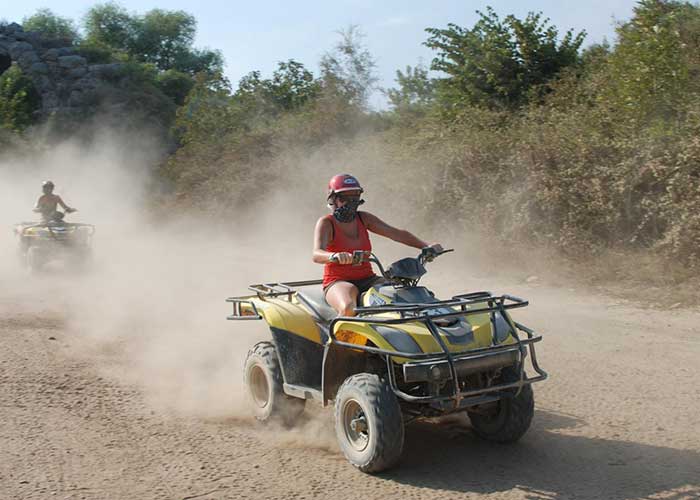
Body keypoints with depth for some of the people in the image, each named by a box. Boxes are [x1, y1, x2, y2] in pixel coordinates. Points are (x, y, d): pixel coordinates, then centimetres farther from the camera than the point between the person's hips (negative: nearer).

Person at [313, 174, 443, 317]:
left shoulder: (363, 218, 10)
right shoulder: (326, 223, -5)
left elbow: (396, 233, 5)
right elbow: (317, 255, -22)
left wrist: (426, 247, -9)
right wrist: (335, 256, -47)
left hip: (368, 279, 5)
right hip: (338, 282, -5)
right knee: (349, 309, -38)